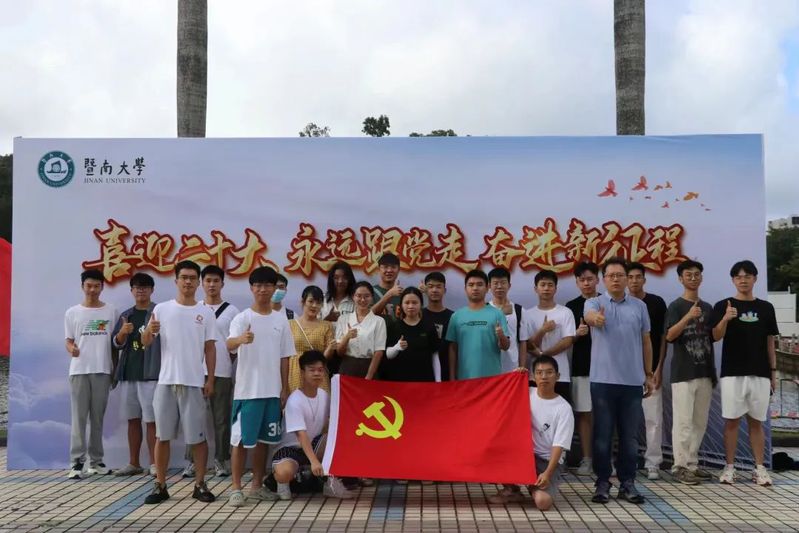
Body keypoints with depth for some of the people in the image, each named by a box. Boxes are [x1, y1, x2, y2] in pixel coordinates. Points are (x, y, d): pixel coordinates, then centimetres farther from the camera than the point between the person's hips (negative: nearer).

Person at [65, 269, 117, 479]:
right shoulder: (72, 312, 7)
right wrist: (72, 349, -17)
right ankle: (76, 462, -3)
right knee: (78, 416, -4)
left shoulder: (111, 312, 7)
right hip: (79, 370, 0)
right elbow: (68, 340, 7)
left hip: (102, 370, 1)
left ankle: (96, 461, 13)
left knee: (98, 417, 6)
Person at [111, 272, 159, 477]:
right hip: (128, 373, 5)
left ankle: (154, 464, 2)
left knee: (151, 420, -5)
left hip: (150, 373, -5)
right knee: (133, 419, 11)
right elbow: (117, 343, 9)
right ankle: (134, 464, 20)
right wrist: (123, 332, -11)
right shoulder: (126, 315, 14)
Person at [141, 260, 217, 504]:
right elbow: (145, 343, 3)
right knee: (162, 435, 6)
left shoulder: (205, 312, 4)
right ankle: (160, 486, 15)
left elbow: (210, 348, 5)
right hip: (166, 381, 1)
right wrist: (148, 330, -20)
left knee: (198, 436, 3)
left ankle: (200, 484, 14)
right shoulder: (162, 309, 4)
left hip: (194, 382, -1)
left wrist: (210, 379, -1)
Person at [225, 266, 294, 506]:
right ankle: (236, 488, 8)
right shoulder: (242, 318, -5)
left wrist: (284, 389, 7)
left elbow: (284, 356, 10)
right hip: (247, 389, -4)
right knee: (242, 439, -1)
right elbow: (229, 344, -24)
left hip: (272, 390, 4)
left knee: (263, 439, 11)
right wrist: (241, 339, -48)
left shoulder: (281, 319, 7)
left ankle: (257, 486, 22)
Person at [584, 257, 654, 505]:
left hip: (633, 381, 2)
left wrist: (649, 375, 13)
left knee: (630, 436, 8)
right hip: (603, 380, -2)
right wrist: (595, 318, -49)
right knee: (602, 435, 3)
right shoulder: (594, 302, 1)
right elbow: (589, 316, -24)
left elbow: (646, 341, 14)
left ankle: (627, 483, 18)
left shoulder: (639, 306, 9)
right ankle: (602, 483, 12)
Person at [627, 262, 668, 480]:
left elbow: (663, 337, 1)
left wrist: (659, 367, -6)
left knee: (653, 418, -2)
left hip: (650, 370, -2)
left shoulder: (657, 303, 1)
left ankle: (653, 463, 5)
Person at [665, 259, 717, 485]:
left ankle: (692, 464, 17)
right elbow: (669, 336, -17)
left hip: (704, 373, 6)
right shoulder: (676, 306, -3)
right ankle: (680, 466, 0)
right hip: (683, 374, -6)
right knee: (683, 422, -5)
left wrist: (713, 371, 16)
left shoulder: (707, 308, 14)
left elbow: (711, 339, 18)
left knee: (700, 422, 9)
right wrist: (688, 317, -29)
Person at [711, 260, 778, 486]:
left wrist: (773, 372, 8)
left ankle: (759, 468, 13)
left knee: (756, 422, 8)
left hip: (760, 374, 2)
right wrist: (725, 319, -29)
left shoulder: (766, 308, 9)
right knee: (731, 421, 1)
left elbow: (770, 342, 12)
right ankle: (729, 467, 8)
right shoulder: (723, 306, 0)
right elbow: (716, 336, -10)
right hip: (732, 373, -2)